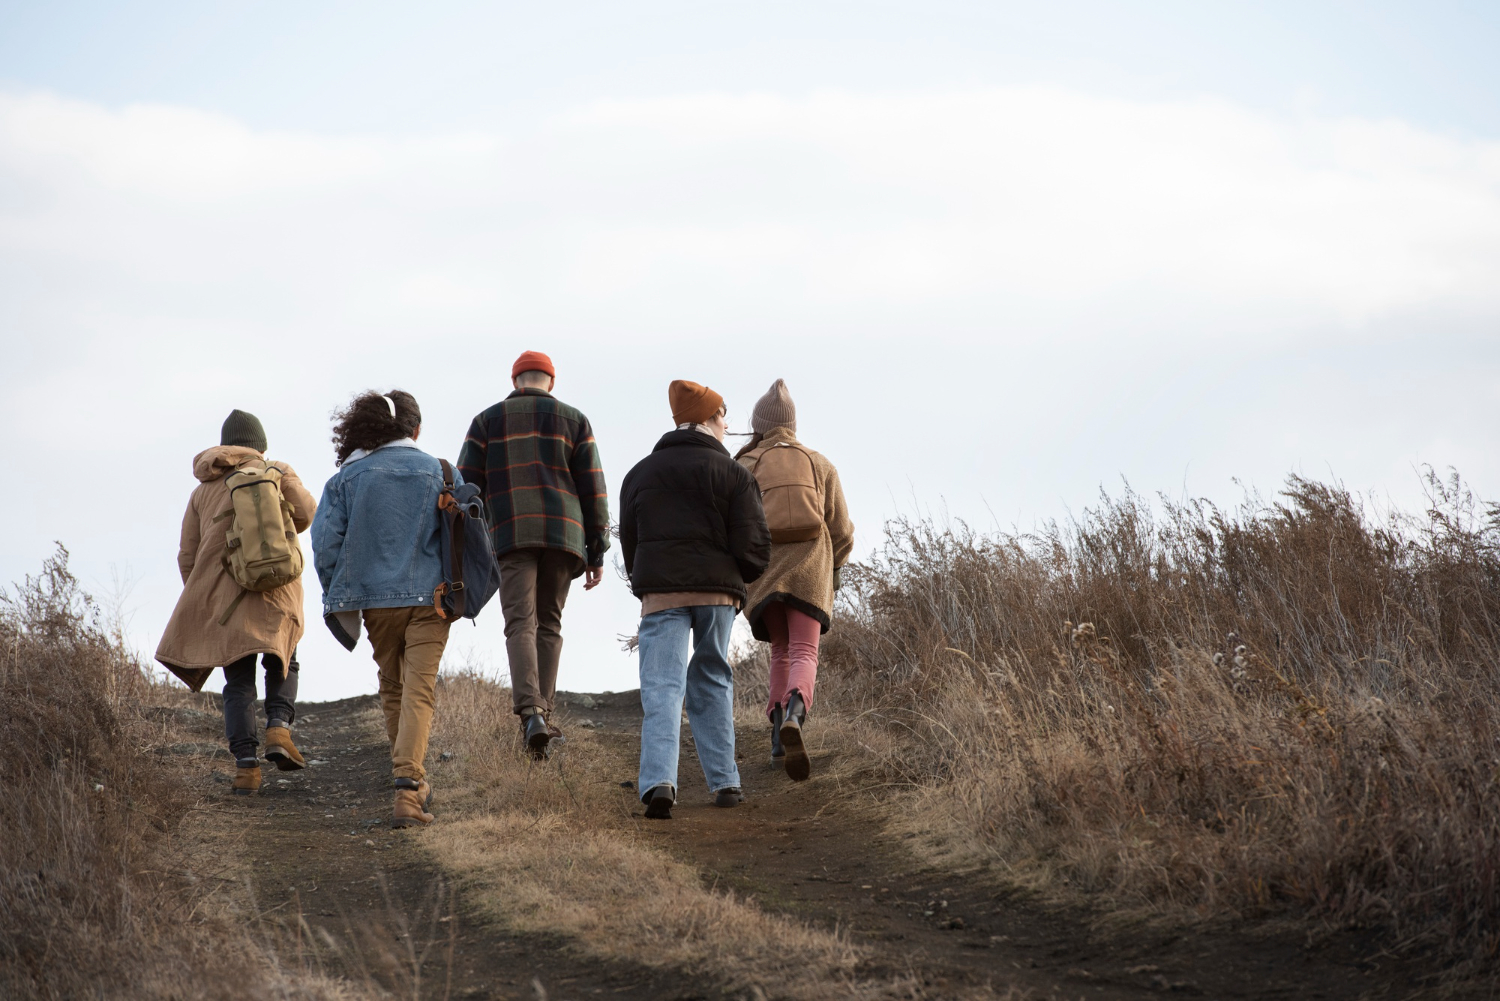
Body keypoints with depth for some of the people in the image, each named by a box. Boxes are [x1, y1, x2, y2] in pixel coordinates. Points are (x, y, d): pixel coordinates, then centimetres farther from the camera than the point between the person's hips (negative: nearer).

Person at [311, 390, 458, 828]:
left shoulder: (348, 477, 0)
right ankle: (409, 786, -23)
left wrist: (338, 597, 7)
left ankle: (411, 783, 30)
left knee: (392, 689, 19)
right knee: (419, 691, -5)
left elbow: (326, 543, -4)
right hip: (429, 596, -1)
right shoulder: (441, 474, 0)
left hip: (376, 597, 1)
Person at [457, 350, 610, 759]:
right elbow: (593, 490, 8)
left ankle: (530, 713, -29)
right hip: (563, 535, 1)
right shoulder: (573, 421, 12)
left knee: (520, 624, -9)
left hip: (511, 536, -1)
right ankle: (542, 712, 5)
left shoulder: (488, 420, 12)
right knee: (549, 623, 12)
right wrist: (597, 554, 10)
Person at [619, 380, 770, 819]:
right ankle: (724, 781, 13)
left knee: (662, 686, -6)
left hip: (660, 593, 0)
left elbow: (628, 540, 15)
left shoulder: (640, 474, 12)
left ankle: (658, 780, -26)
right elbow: (754, 545, -2)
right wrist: (738, 579, 17)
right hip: (717, 591, 0)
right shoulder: (733, 474, 2)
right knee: (711, 682, 15)